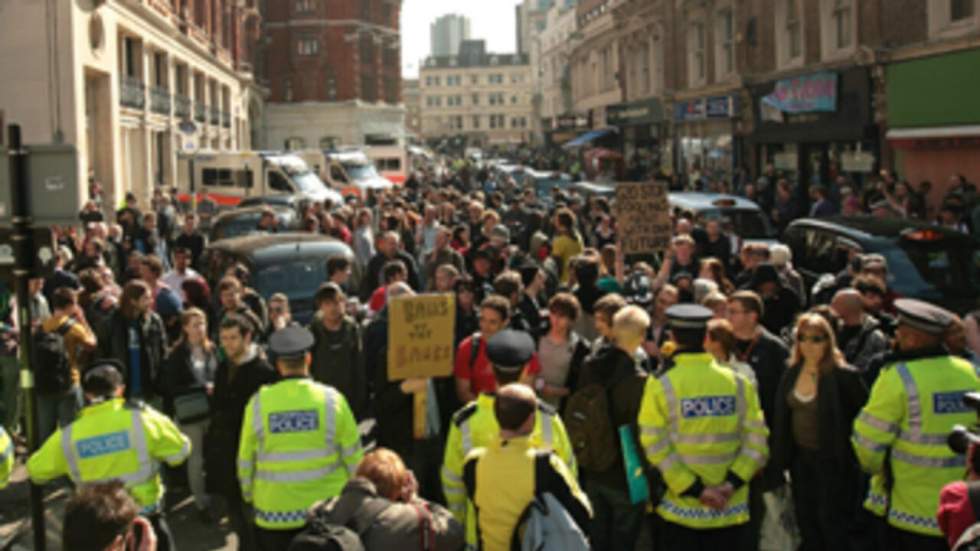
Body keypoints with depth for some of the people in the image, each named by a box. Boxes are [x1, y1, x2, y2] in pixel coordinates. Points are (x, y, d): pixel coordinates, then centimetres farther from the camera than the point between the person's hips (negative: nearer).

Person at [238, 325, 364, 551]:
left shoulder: (258, 403, -7)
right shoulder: (331, 399, -8)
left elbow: (246, 459, 2)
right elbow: (352, 454, -3)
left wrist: (249, 495, 18)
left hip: (275, 513, 0)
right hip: (328, 510, 0)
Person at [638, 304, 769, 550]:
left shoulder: (660, 385, -9)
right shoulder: (738, 382, -2)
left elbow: (656, 447, -13)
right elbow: (756, 441, -7)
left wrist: (695, 489, -12)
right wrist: (732, 483, -11)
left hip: (679, 511, -2)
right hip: (730, 512, 2)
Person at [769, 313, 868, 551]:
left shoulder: (844, 376, -17)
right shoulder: (792, 373, 1)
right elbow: (782, 417, 9)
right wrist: (780, 456, 8)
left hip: (833, 460, -6)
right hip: (800, 457, 6)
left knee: (831, 522, 3)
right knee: (806, 522, 15)